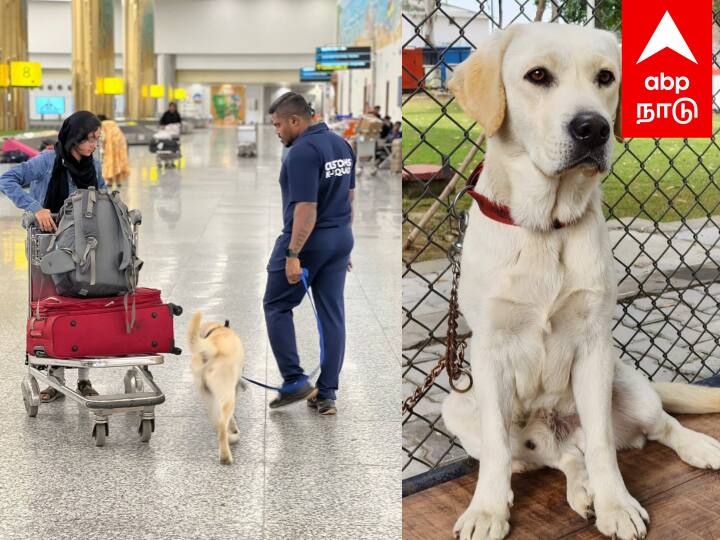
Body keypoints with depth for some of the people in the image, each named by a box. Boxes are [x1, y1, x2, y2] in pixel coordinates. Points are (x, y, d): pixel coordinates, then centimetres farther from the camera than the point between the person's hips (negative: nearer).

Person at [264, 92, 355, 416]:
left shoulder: (302, 151, -19)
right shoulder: (341, 144, 10)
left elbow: (306, 208, -24)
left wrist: (293, 254, -22)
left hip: (308, 242, -8)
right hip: (340, 239, 8)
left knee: (276, 306, 10)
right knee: (332, 315, 8)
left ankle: (294, 382, 7)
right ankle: (326, 395, 12)